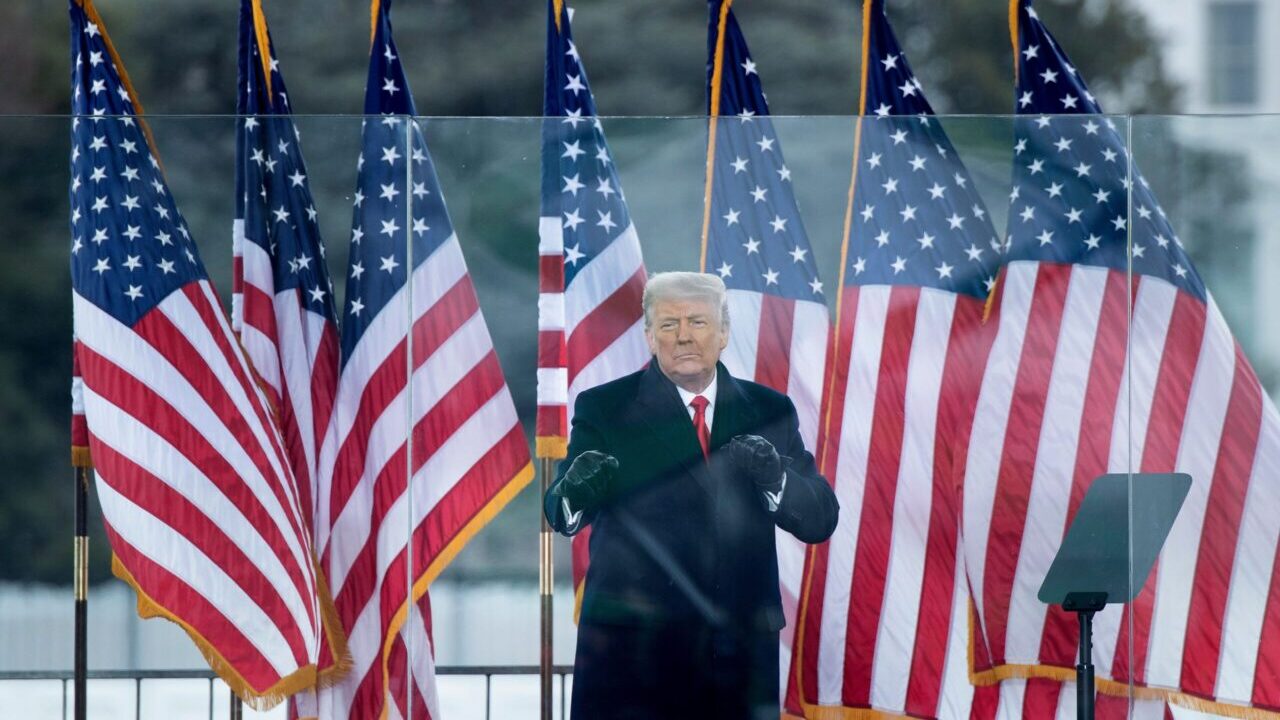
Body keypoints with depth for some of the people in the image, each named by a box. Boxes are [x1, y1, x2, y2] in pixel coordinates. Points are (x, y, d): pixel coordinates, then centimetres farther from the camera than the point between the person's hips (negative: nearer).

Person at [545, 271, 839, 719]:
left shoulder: (770, 412, 10)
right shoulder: (604, 409, 2)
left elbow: (820, 521, 4)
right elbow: (560, 515, -7)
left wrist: (773, 476, -17)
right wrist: (576, 493, -32)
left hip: (742, 651, 3)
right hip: (632, 651, -3)